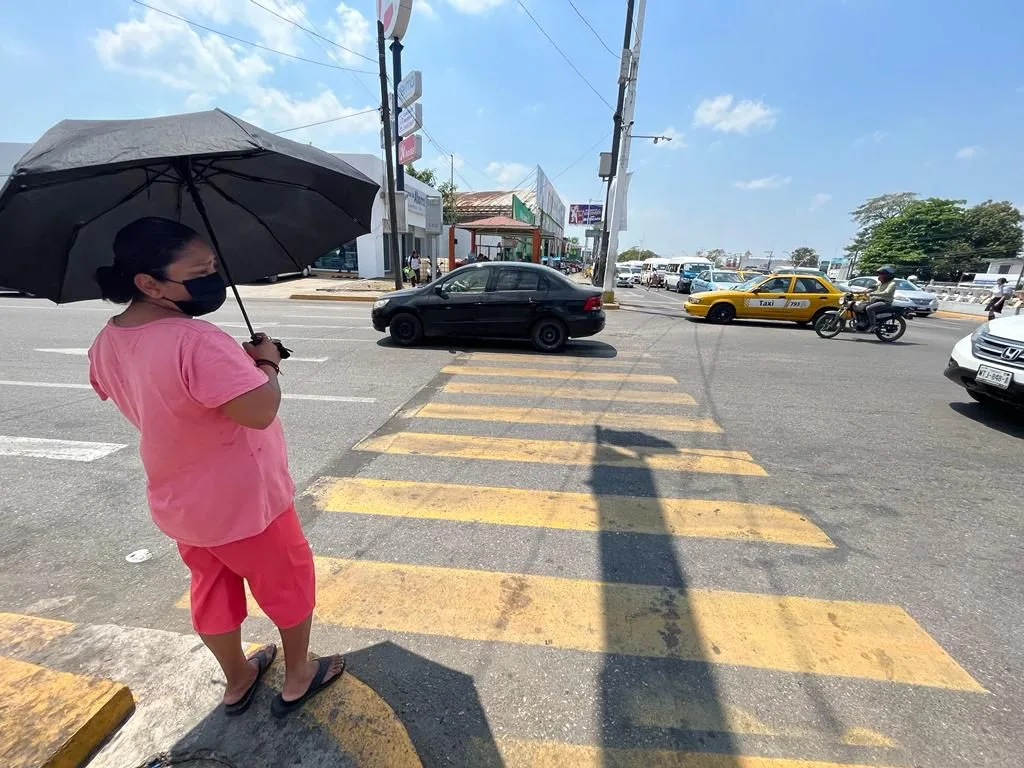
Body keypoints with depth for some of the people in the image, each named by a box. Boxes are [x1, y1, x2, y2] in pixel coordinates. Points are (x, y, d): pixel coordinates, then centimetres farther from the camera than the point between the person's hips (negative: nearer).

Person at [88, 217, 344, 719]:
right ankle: (298, 679, 38)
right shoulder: (196, 341, -32)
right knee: (289, 582, 17)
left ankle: (237, 680, 48)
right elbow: (260, 410, -36)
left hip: (179, 503, 8)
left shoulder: (107, 343, -1)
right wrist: (266, 362, -18)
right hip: (243, 502, -8)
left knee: (212, 590, 26)